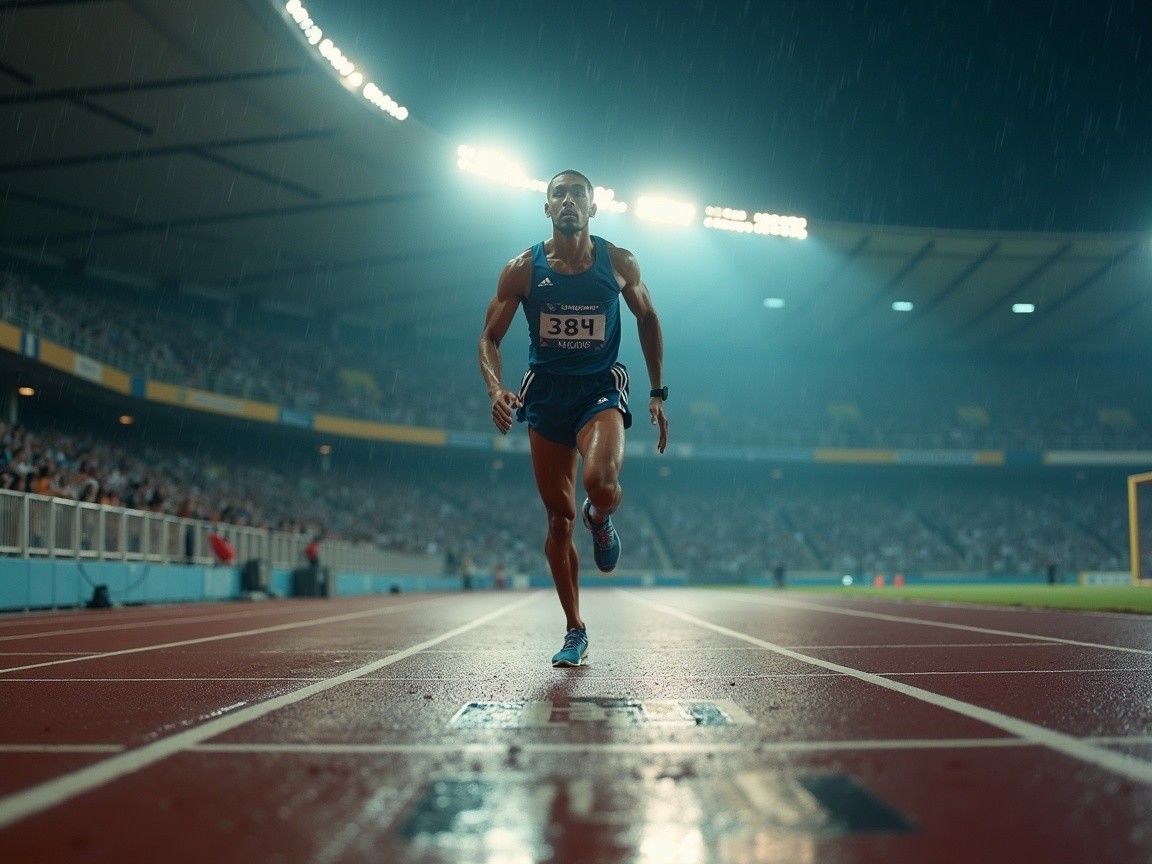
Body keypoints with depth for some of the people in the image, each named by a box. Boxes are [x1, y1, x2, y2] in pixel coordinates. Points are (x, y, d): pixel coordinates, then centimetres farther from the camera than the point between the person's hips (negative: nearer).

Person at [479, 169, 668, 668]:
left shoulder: (619, 263, -2)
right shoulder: (523, 269, -3)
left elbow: (647, 319, 12)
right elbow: (491, 337, 0)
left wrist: (658, 393, 7)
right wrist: (495, 388, -20)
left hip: (600, 390, -1)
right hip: (545, 394, 1)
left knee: (601, 483, -31)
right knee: (559, 518, 4)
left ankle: (600, 520, 9)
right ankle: (575, 632, 18)